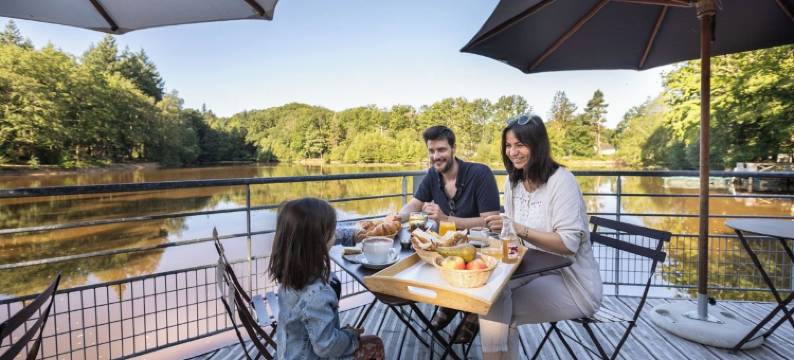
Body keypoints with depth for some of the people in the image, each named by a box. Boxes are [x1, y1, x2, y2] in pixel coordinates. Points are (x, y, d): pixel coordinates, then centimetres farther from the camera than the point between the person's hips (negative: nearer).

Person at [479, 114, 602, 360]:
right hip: (534, 270, 6)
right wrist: (501, 228, -12)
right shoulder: (513, 182, 4)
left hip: (570, 280, -6)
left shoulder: (561, 180, -17)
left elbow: (569, 244, -23)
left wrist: (519, 229, -34)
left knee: (497, 309, -23)